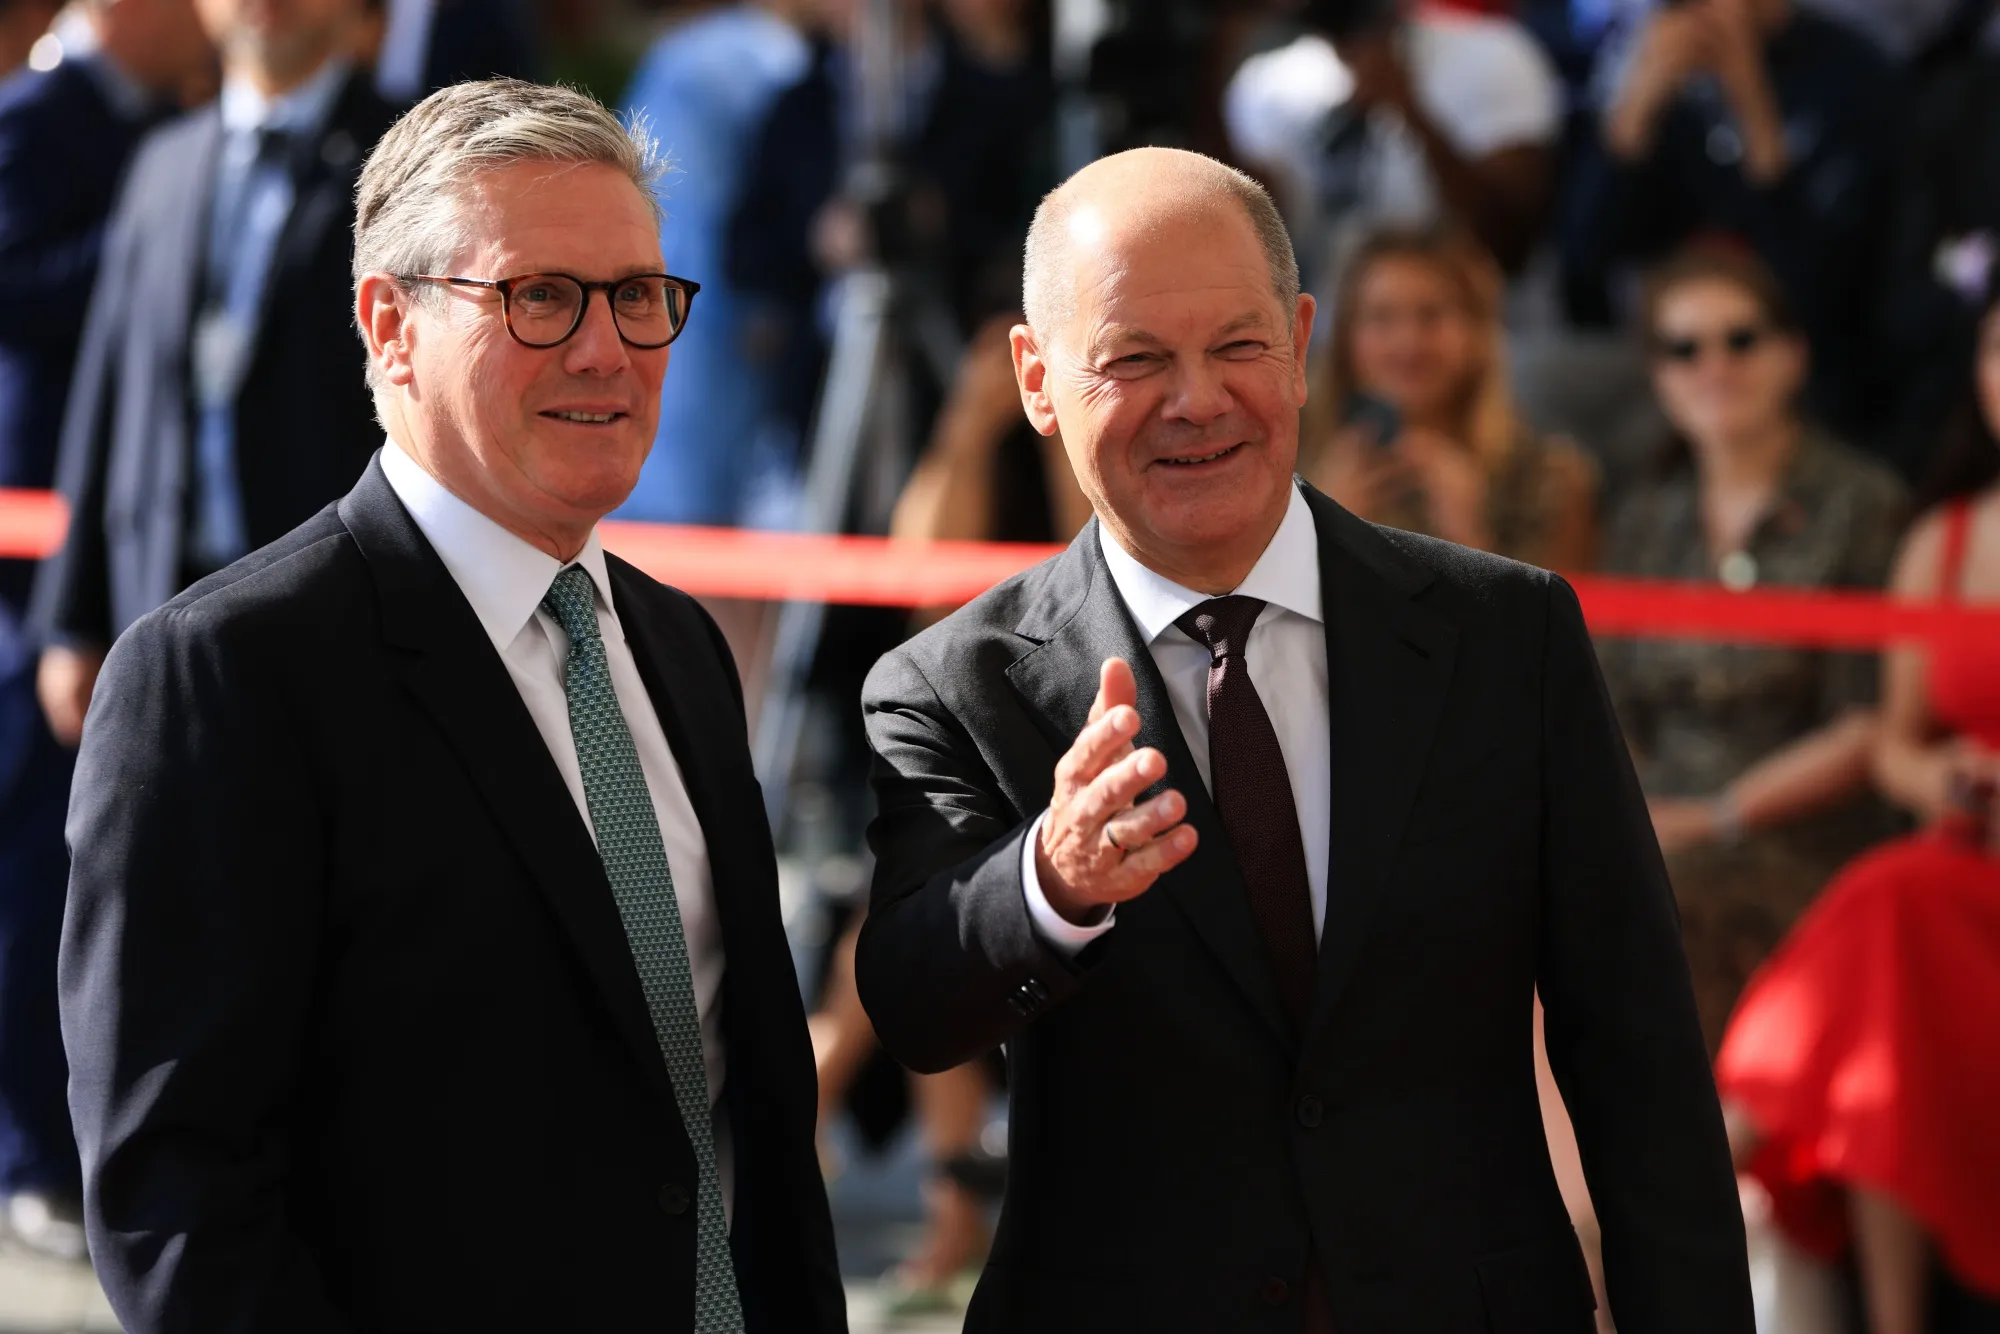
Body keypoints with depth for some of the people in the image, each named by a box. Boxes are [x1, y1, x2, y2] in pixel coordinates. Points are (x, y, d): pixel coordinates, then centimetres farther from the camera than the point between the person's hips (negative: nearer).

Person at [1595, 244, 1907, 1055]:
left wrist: (1718, 817, -11)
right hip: (1659, 831, 5)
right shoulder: (1643, 525, 19)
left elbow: (1869, 730, -4)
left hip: (1806, 853, -5)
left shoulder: (1862, 508, 1)